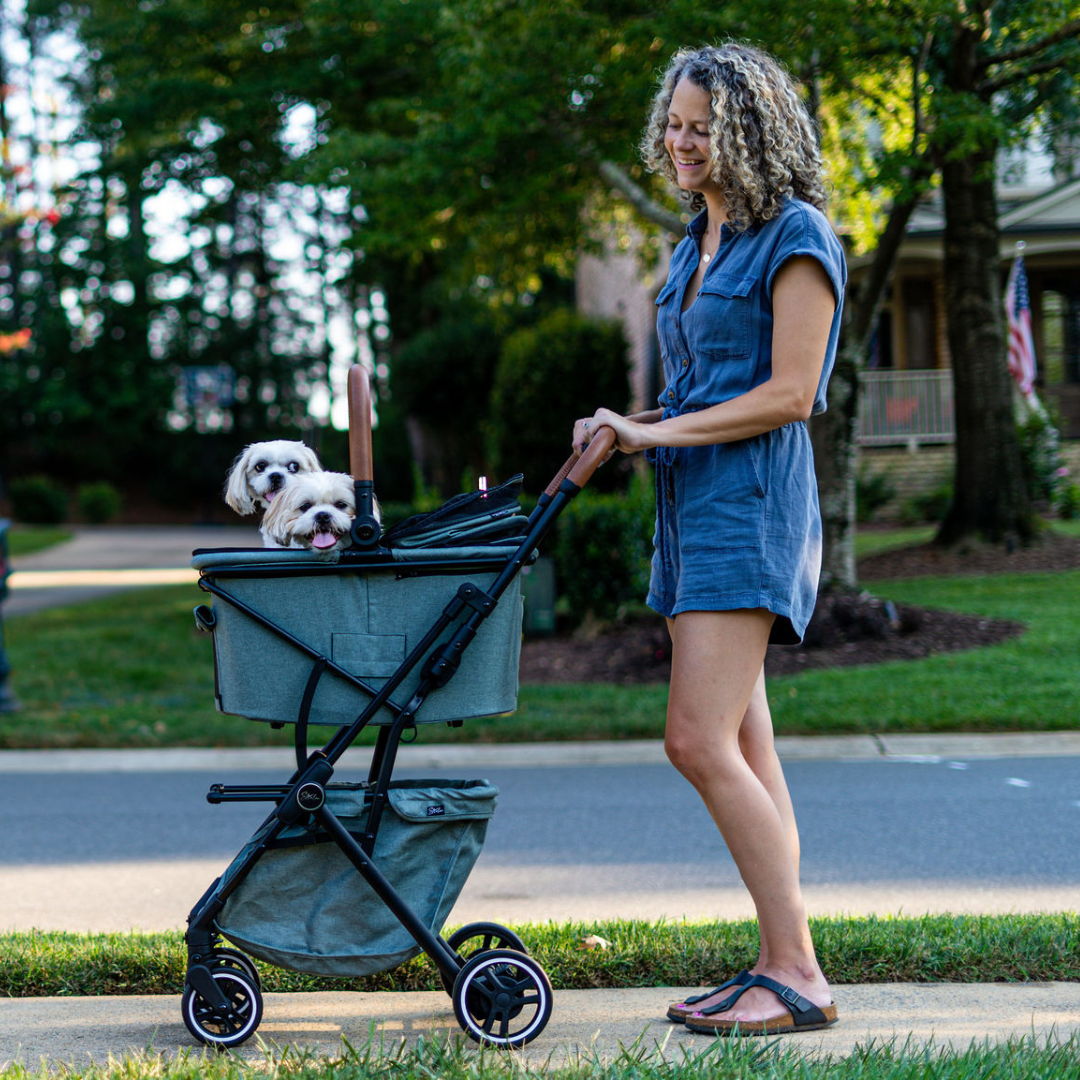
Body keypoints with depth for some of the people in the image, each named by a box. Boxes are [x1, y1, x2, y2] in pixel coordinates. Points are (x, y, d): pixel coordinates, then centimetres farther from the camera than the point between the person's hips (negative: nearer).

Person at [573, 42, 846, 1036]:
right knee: (744, 748, 7)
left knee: (700, 740, -16)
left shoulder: (795, 239, -7)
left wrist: (657, 431, -12)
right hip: (690, 507, 9)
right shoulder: (699, 242, 19)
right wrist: (630, 429, 6)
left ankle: (799, 975, -10)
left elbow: (789, 395, -14)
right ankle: (783, 965, 11)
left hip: (751, 504, -9)